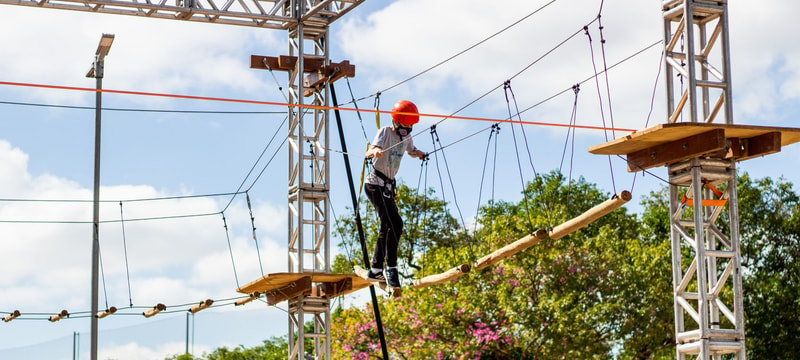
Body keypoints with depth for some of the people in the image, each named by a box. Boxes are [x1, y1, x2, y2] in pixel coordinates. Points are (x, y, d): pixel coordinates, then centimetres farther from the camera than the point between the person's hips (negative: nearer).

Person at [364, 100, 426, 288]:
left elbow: (411, 150, 31)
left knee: (388, 228, 13)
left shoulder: (407, 137, 8)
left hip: (388, 186, 9)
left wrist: (420, 154, 8)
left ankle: (375, 270, 23)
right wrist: (375, 151, -52)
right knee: (395, 223, -22)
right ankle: (391, 268, -20)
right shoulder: (385, 132, -12)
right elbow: (369, 152, -28)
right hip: (375, 184, -9)